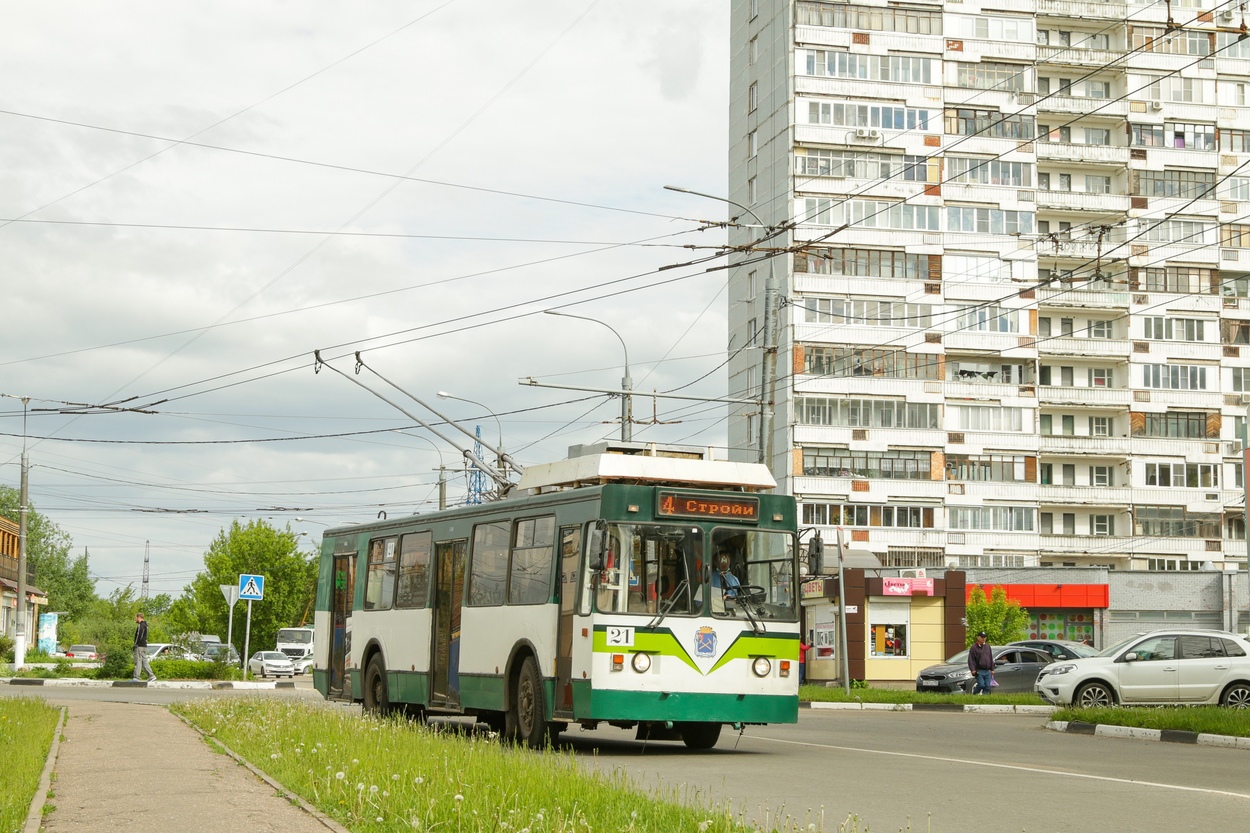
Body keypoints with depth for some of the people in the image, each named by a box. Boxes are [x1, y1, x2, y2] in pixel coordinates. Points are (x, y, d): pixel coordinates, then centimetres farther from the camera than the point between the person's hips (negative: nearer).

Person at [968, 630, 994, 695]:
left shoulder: (987, 646, 15)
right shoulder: (974, 647, -2)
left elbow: (991, 658, 19)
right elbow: (971, 659, -5)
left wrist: (992, 669, 15)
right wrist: (972, 669, -15)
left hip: (987, 671, 5)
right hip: (979, 671, -5)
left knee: (987, 686, 0)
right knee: (981, 685, -13)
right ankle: (974, 693, 11)